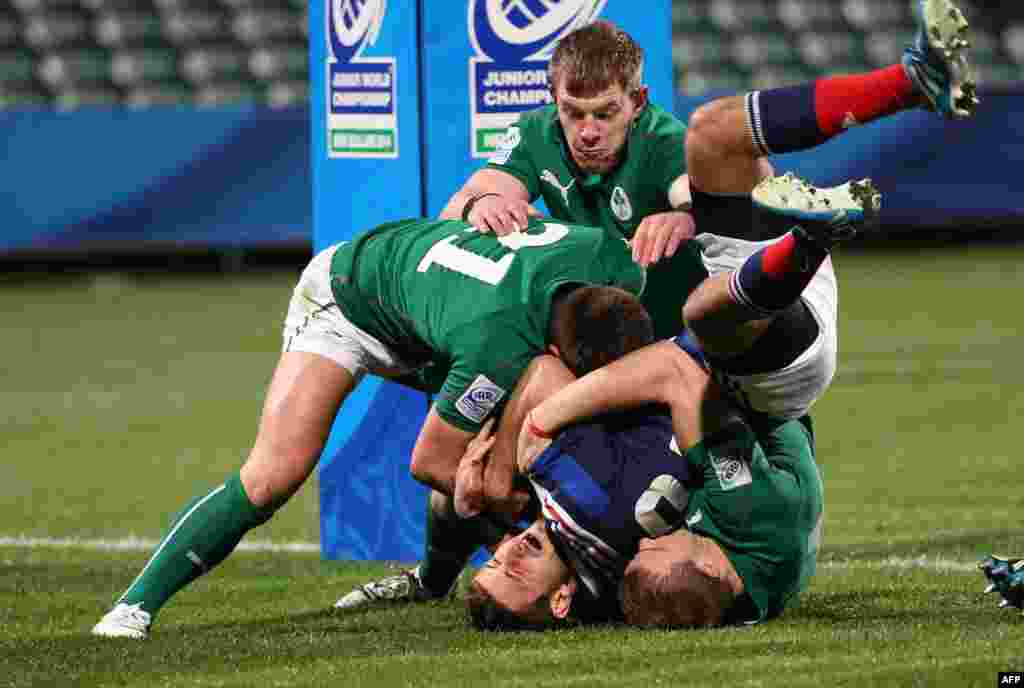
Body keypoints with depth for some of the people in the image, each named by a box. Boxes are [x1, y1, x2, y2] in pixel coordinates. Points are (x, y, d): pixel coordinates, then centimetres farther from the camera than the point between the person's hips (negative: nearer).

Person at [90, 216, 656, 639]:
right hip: (347, 298, -7)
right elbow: (429, 460, -27)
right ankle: (138, 603, -13)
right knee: (275, 472, -22)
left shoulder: (609, 258, -30)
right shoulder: (498, 344, -46)